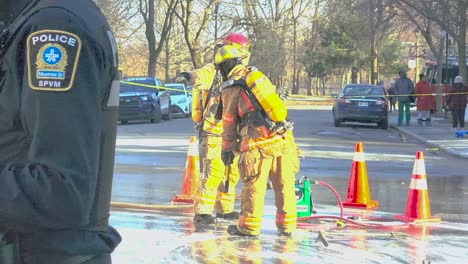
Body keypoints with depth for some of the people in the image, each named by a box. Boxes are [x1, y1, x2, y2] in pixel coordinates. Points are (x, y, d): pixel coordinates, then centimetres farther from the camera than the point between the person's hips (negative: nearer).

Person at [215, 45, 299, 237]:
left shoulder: (230, 89, 2)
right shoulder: (258, 74, 16)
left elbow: (229, 123, 8)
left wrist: (227, 149, 20)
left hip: (259, 143, -5)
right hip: (283, 137, 5)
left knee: (254, 185, 4)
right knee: (284, 184, 10)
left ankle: (249, 226, 11)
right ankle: (287, 225, 16)